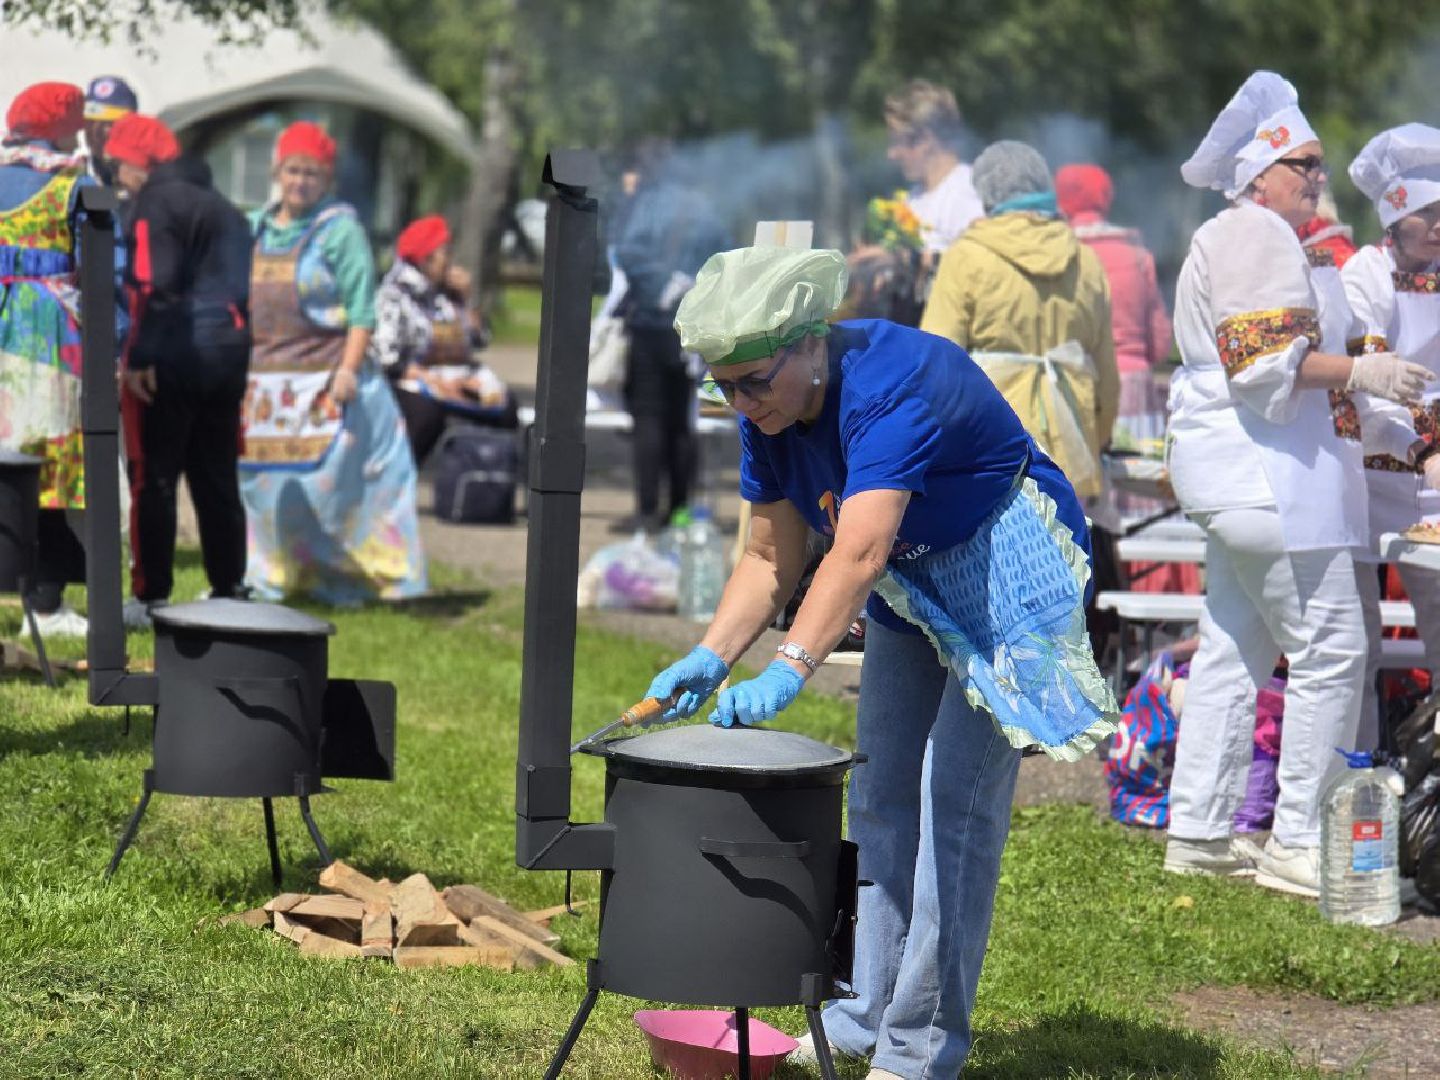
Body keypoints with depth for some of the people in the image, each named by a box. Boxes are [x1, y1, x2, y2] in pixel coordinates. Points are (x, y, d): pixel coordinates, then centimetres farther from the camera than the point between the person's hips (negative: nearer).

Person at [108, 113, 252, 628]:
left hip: (171, 359, -8)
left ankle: (151, 597, -3)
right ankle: (229, 591, 16)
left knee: (152, 479, -3)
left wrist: (140, 357, -19)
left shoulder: (157, 203, -8)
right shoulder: (222, 207, 20)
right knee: (217, 479, 13)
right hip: (227, 354, 8)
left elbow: (155, 285, -19)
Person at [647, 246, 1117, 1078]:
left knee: (956, 799, -12)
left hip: (1009, 576, -9)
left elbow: (859, 554, -44)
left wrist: (789, 673, -52)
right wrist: (710, 658, -16)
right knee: (881, 793, 11)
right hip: (914, 588, 9)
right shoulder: (770, 416, -8)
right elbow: (774, 558, -2)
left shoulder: (891, 386, -34)